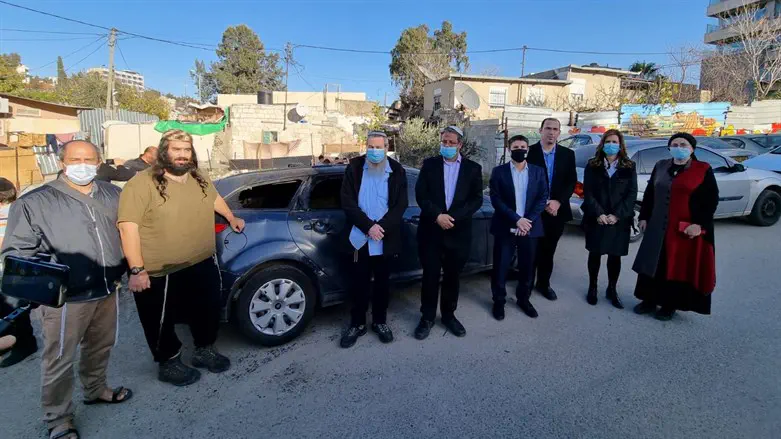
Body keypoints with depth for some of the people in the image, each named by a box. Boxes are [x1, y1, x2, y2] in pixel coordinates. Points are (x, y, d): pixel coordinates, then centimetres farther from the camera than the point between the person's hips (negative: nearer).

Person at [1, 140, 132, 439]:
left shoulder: (112, 194, 7)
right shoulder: (36, 202, -8)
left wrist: (125, 268, 14)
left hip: (108, 290, 5)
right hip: (66, 297, -5)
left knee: (100, 346, 22)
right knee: (59, 360, 6)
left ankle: (95, 390, 44)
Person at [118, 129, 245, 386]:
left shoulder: (199, 178, 5)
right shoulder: (142, 184, -17)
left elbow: (214, 199, 25)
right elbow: (128, 226, -20)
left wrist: (232, 219, 34)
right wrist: (137, 269, -22)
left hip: (203, 264, 6)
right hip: (160, 273, -6)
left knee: (208, 311, 19)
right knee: (163, 322, 12)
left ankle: (205, 350, 41)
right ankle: (169, 363, 34)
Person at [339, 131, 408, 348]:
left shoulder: (397, 171, 1)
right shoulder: (354, 168, -1)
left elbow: (401, 205, -3)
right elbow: (347, 202, -6)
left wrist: (381, 227, -16)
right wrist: (368, 226, -16)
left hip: (386, 239, 1)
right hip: (360, 238, 0)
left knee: (382, 282, 12)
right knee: (359, 283, 8)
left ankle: (380, 321, 29)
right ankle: (357, 323, 23)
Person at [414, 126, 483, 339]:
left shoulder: (473, 168, 4)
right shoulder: (429, 164, 3)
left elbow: (477, 199, -1)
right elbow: (420, 194, -3)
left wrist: (453, 217, -14)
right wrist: (437, 215, -16)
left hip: (459, 231, 1)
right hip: (431, 229, -1)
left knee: (452, 276, 12)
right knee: (430, 275, 5)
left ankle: (449, 315, 28)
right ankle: (427, 317, 19)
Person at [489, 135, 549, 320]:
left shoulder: (538, 171, 6)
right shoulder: (499, 171, -2)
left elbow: (543, 198, 2)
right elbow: (496, 199, -9)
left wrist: (529, 221, -12)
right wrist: (517, 219, -17)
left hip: (530, 227, 2)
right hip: (505, 228, -2)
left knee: (527, 266, 12)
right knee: (500, 267, 4)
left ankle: (523, 298, 31)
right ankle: (499, 301, 21)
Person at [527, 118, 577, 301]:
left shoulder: (568, 154, 5)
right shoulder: (529, 151, -6)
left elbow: (572, 182, 3)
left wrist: (558, 202, -13)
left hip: (557, 210, 3)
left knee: (548, 251, 14)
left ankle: (544, 283, 29)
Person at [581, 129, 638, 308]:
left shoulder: (629, 167, 4)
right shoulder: (592, 166, 2)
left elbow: (632, 194, -2)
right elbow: (587, 192, -5)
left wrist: (617, 215, -13)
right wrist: (598, 214, -16)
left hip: (619, 220, 1)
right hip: (596, 218, -1)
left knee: (615, 256, 8)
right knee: (595, 253, 8)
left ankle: (612, 290, 23)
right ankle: (592, 287, 22)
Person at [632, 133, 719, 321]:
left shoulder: (704, 170, -3)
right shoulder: (661, 166, 8)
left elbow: (711, 199, -7)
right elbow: (649, 194, 12)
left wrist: (700, 224, -16)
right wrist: (644, 217, 7)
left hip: (687, 230, -4)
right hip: (658, 227, 4)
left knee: (680, 268, 5)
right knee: (654, 264, 9)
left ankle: (669, 305, 19)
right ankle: (650, 300, 22)